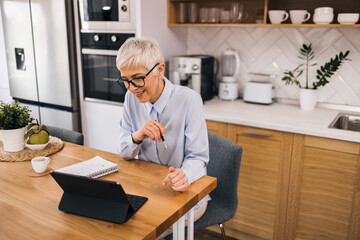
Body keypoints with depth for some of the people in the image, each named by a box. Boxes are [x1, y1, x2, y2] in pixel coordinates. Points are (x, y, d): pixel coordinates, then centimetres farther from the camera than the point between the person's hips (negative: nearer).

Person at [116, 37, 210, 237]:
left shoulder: (188, 100, -18)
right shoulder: (132, 98, -2)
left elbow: (198, 157, -17)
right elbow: (124, 153, 2)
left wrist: (185, 175, -41)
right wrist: (137, 137, -22)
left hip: (186, 193, -5)